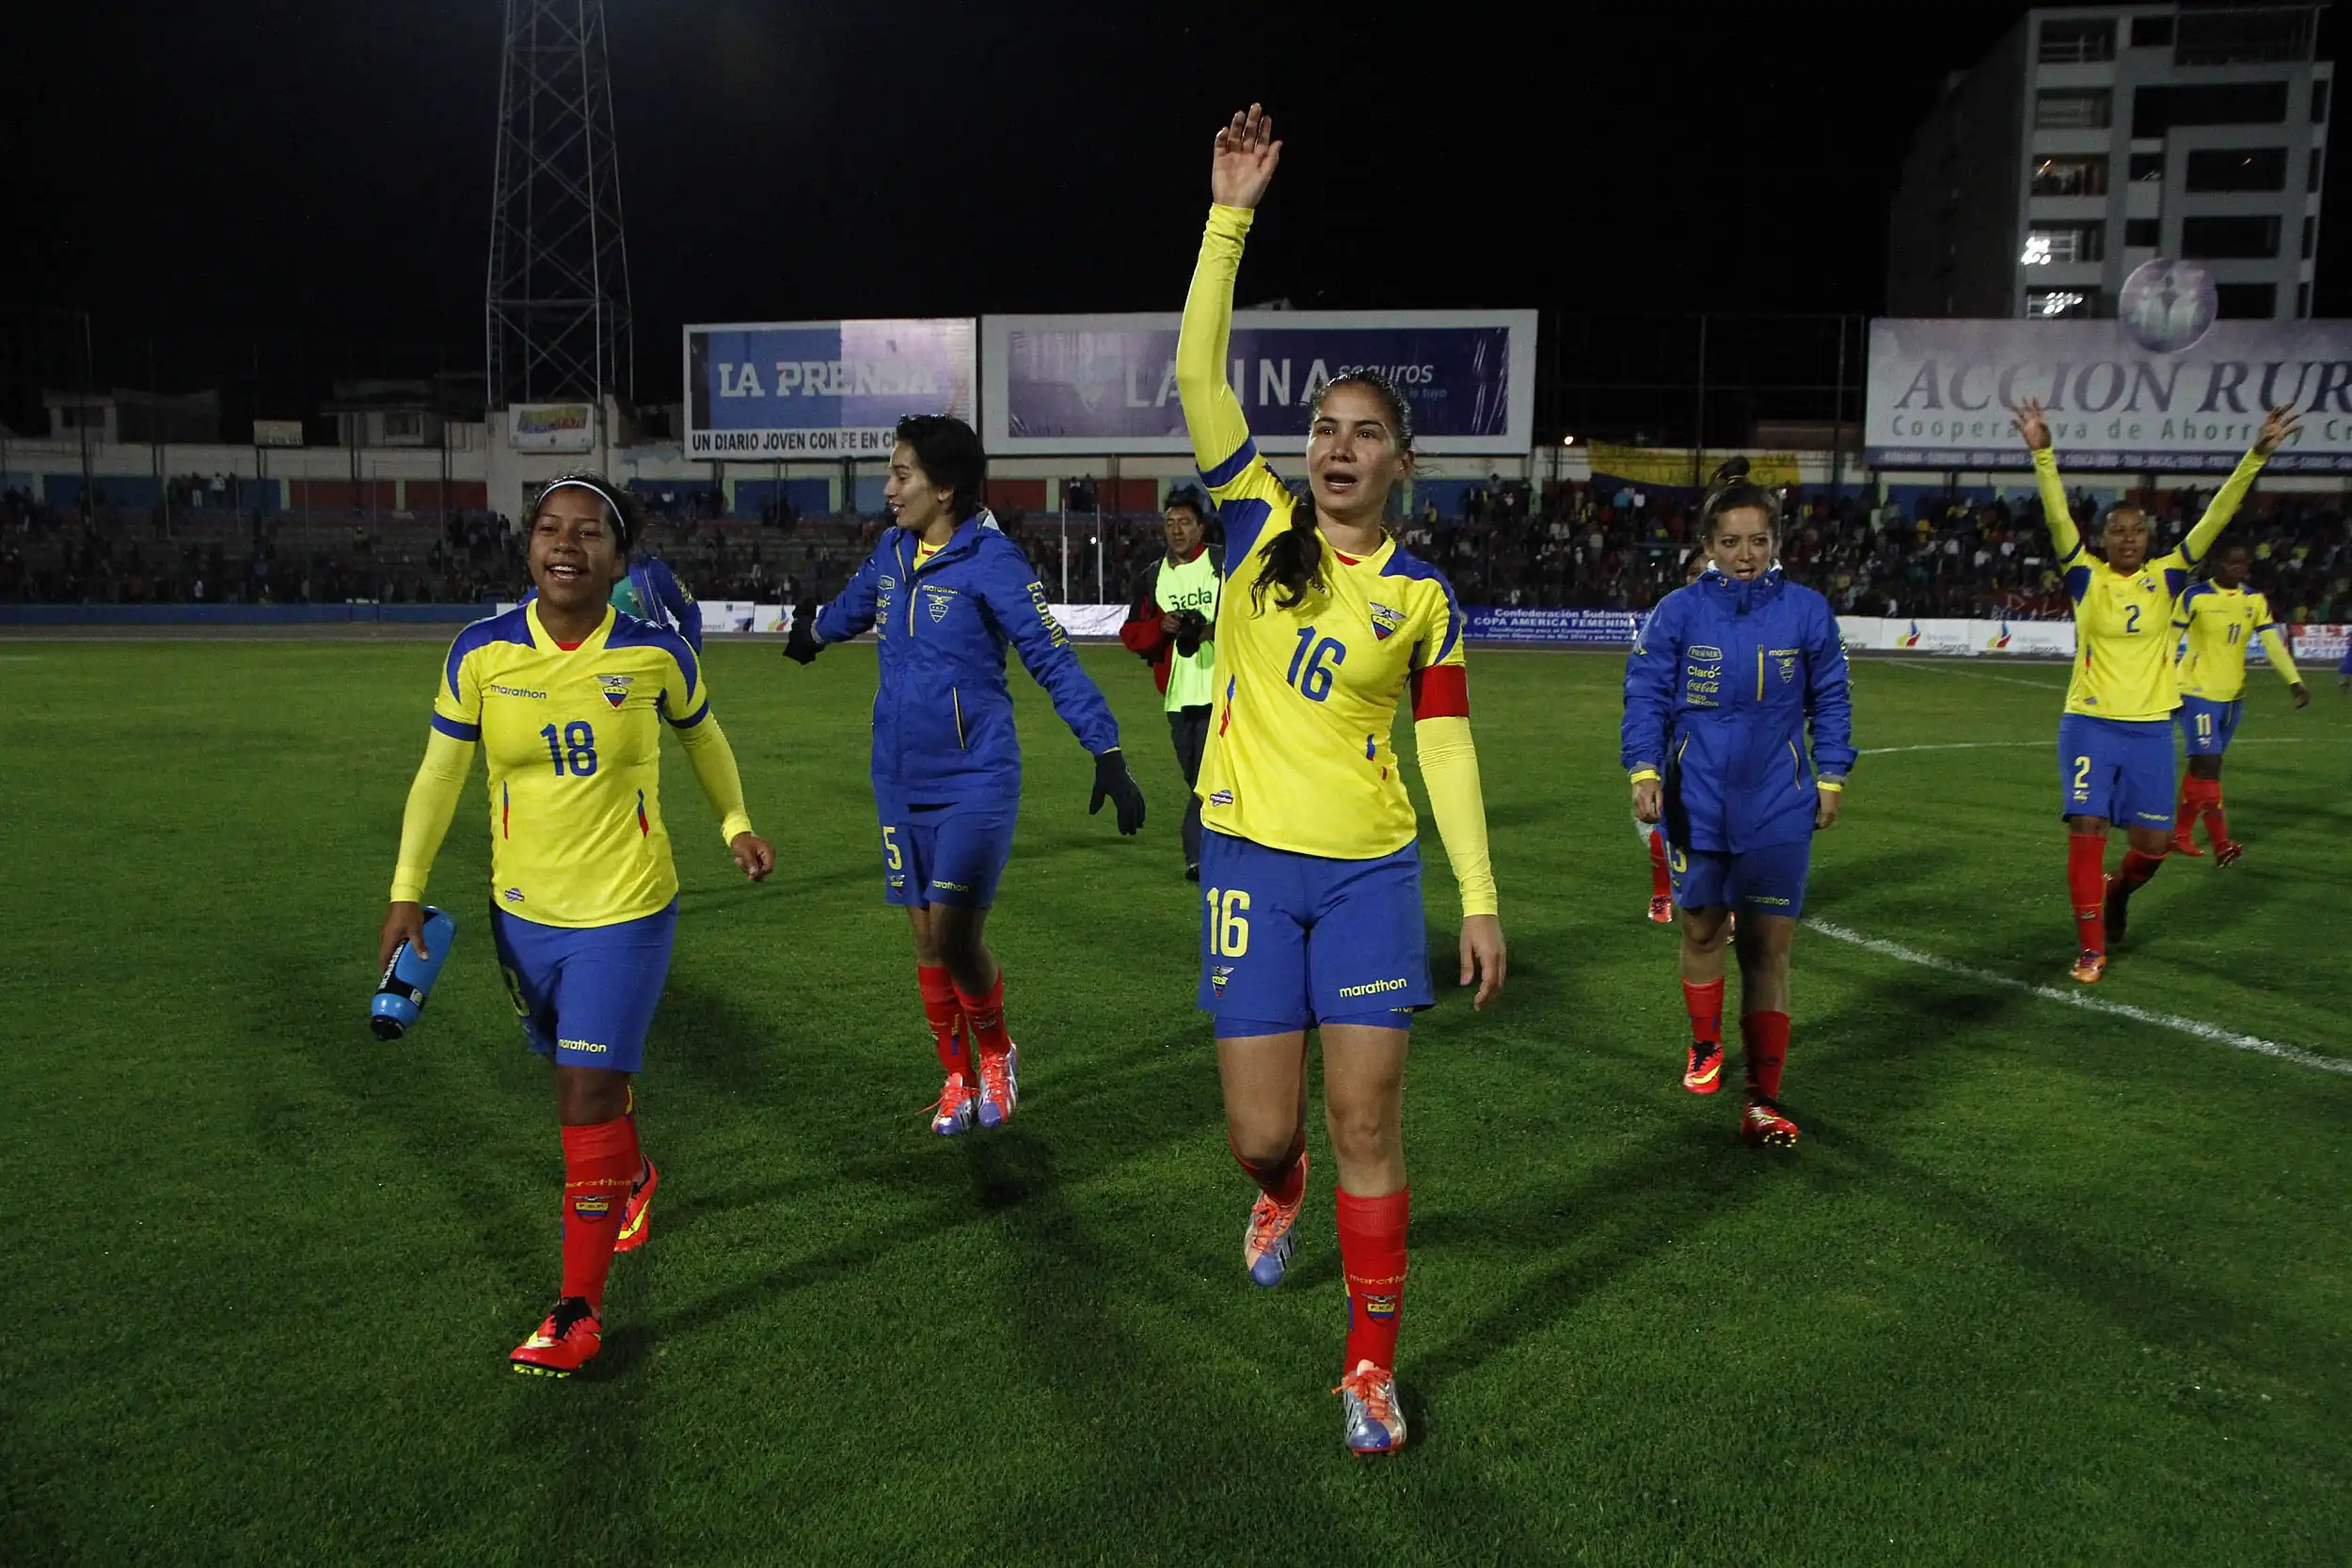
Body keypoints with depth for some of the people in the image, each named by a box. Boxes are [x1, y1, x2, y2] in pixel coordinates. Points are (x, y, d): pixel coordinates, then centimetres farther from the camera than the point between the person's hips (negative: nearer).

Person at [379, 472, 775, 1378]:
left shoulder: (656, 654, -11)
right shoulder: (481, 654, -7)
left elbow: (702, 737, 10)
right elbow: (440, 772, 3)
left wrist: (736, 826, 12)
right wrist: (408, 889, 0)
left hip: (625, 912, -3)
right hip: (522, 912, 3)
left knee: (587, 1096, -8)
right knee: (585, 1076, 21)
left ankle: (579, 1313, 2)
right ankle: (632, 1179, 54)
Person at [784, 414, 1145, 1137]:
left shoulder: (989, 557, -13)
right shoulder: (892, 551, 6)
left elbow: (1053, 658, -15)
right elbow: (851, 607, 30)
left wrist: (1107, 755, -21)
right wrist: (812, 631, 49)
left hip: (975, 781, -6)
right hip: (902, 785, 6)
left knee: (956, 941, -12)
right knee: (927, 945, 10)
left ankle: (996, 1052, 17)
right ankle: (958, 1077, 28)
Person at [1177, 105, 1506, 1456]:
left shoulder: (1424, 596, 1)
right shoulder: (1260, 523, 1)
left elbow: (1448, 748, 4)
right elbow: (1199, 373, -7)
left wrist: (1482, 899, 0)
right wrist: (1232, 214, -11)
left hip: (1373, 873, 0)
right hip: (1254, 861, 0)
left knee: (1369, 1124, 1)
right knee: (1260, 1133, 4)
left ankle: (1373, 1365, 18)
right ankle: (1283, 1184, 44)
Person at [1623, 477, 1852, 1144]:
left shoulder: (1807, 611, 0)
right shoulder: (1678, 611, -3)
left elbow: (1830, 700, 10)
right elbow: (1646, 695, -2)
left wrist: (1831, 777, 7)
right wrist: (1644, 770, -13)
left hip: (1777, 811, 0)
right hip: (1697, 805, 0)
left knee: (1769, 949, -2)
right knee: (1702, 931, 13)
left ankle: (1762, 1098, 4)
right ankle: (1705, 1047, 39)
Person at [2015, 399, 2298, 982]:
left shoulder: (2166, 577, 3)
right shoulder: (2086, 578, -3)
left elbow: (2215, 519, -3)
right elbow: (2057, 516, -15)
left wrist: (2256, 456, -12)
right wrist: (2043, 452, -27)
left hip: (2151, 729, 2)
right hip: (2090, 724, -2)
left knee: (2153, 843, 5)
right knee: (2087, 829, -8)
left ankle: (2118, 889, 40)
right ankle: (2092, 949, 4)